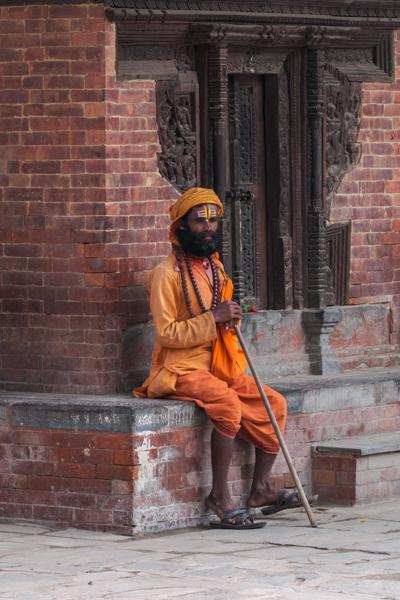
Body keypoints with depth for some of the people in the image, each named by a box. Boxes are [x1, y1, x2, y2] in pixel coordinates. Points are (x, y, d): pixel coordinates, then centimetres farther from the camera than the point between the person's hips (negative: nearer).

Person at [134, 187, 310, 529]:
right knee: (228, 405, -33)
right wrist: (213, 318, -22)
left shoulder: (215, 267, 15)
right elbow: (166, 333, -17)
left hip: (220, 368, 8)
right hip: (182, 369, -8)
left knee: (274, 404, -3)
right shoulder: (167, 273, -11)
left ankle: (260, 490, 2)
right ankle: (220, 498, -27)